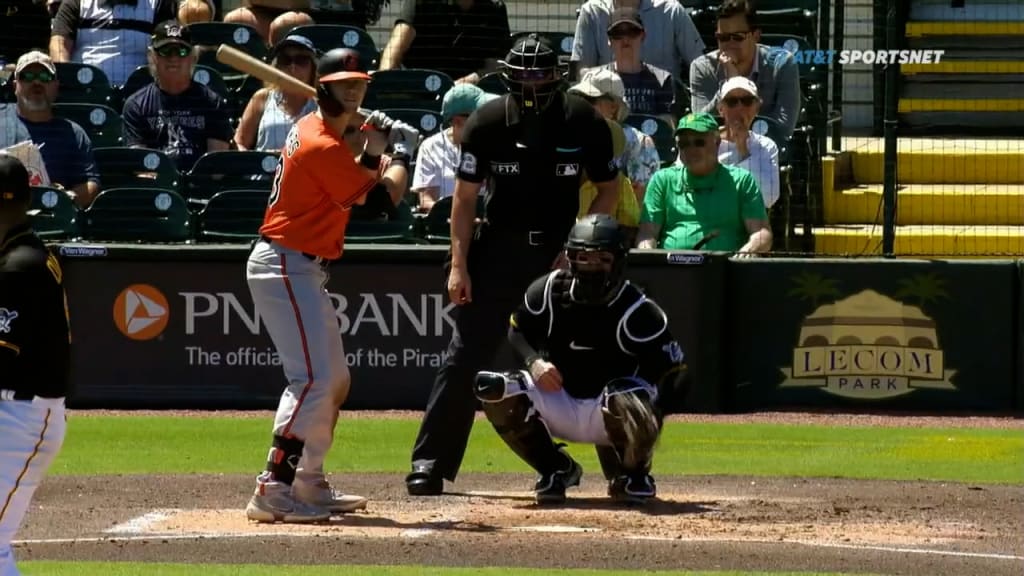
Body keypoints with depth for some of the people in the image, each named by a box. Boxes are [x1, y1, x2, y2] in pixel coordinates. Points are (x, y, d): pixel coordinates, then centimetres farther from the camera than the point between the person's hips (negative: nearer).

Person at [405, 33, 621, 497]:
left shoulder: (584, 123, -9)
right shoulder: (488, 122, -10)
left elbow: (609, 189, 2)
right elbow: (466, 195, -3)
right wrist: (458, 263, -9)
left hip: (560, 250, 0)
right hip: (497, 249, 0)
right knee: (465, 355, -3)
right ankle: (429, 463, 2)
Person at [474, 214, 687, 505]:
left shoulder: (637, 311, -18)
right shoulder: (548, 291, -6)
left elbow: (674, 370, -13)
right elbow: (517, 332, 10)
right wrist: (533, 362, -11)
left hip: (607, 412, -4)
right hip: (559, 402, 4)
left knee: (624, 402, -40)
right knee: (490, 388, -20)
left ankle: (633, 476, -4)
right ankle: (556, 469, 2)